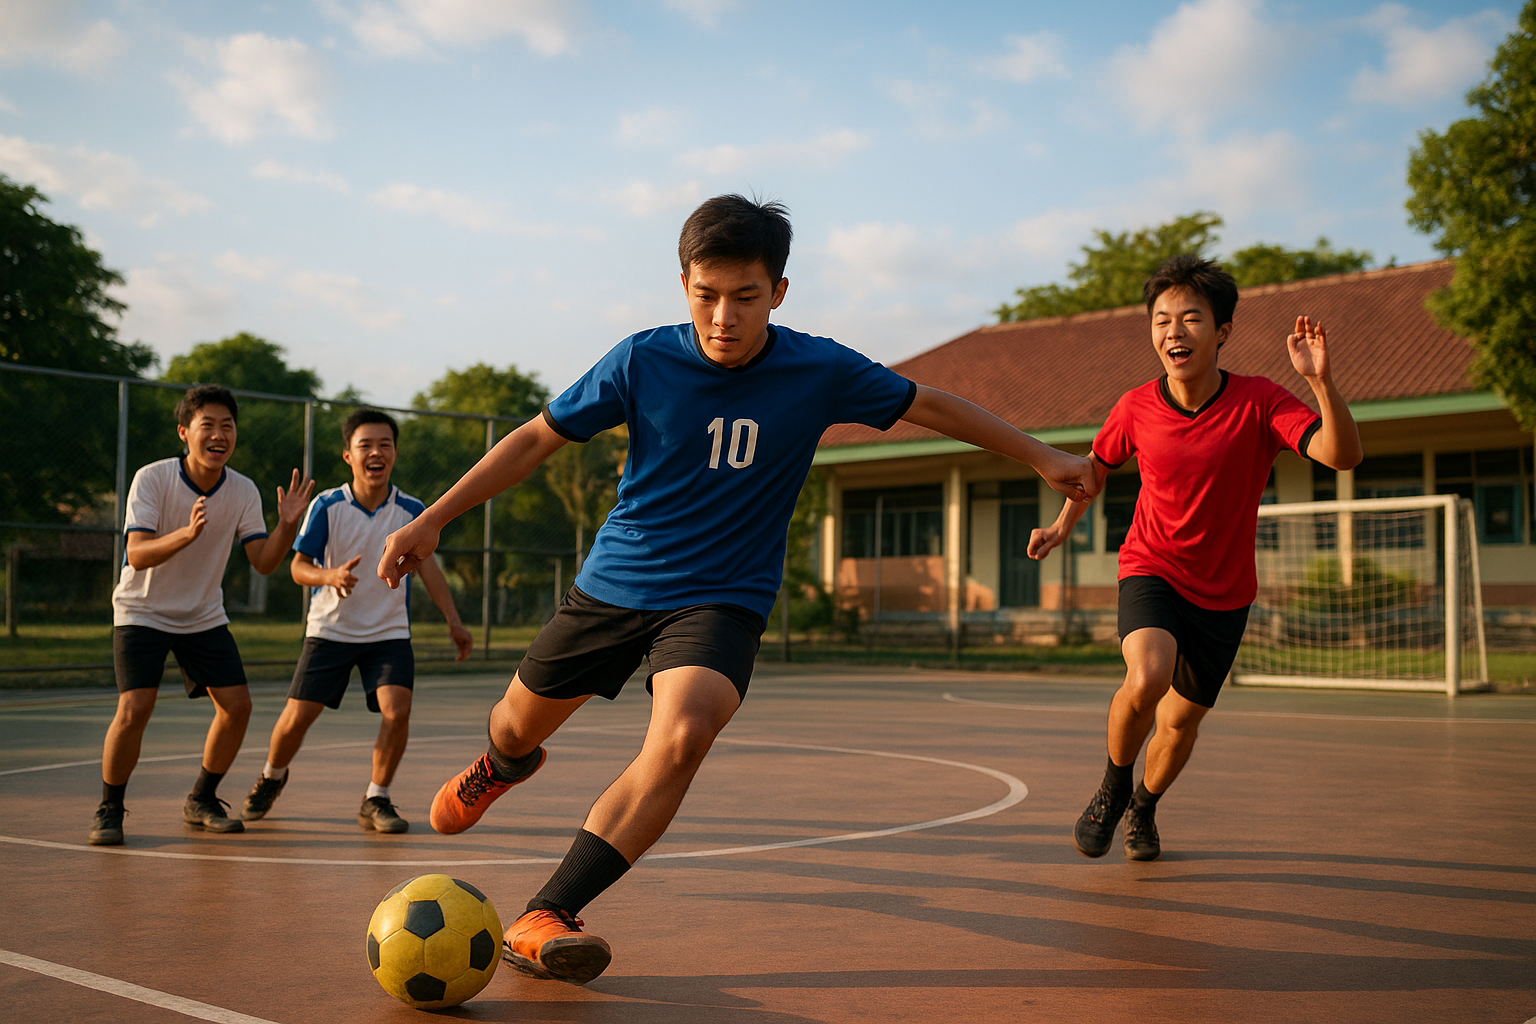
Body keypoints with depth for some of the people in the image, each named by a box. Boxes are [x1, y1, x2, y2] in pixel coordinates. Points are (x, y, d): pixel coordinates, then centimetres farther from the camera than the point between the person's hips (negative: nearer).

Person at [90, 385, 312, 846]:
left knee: (237, 705, -4)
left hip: (204, 616, 4)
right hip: (142, 612, -4)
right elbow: (137, 555, -28)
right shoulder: (152, 478, -20)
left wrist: (287, 524, -27)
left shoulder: (244, 492, -8)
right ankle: (109, 810, 2)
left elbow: (263, 562, -9)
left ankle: (201, 800, 16)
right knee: (135, 708, -19)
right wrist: (187, 533, -45)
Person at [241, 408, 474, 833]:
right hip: (330, 630, -1)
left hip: (389, 633, 1)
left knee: (397, 709, -19)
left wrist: (454, 622, -5)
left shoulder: (410, 510, -7)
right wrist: (330, 576, -30)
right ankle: (271, 777, 33)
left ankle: (376, 801, 2)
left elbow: (427, 566, 1)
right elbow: (298, 565, -8)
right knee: (297, 716, -1)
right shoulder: (327, 505, -11)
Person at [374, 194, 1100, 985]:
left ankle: (543, 919, -23)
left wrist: (1043, 456, 5)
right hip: (613, 583, 2)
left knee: (682, 737, -30)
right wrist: (431, 520, -5)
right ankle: (503, 766, 57)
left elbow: (928, 405, 3)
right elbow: (538, 438, -3)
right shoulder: (642, 360, -12)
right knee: (516, 726, 16)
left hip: (723, 599, -1)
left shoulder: (817, 371, -12)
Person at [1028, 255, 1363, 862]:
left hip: (1223, 593, 1)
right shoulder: (1136, 408, -11)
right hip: (1152, 569, -1)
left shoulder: (1259, 402, -17)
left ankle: (1144, 807, 45)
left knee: (1181, 722, 11)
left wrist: (1321, 381, -44)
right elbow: (1098, 462, 11)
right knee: (1146, 680, -30)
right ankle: (1112, 787, 0)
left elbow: (1342, 455, -31)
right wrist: (1064, 523, 5)